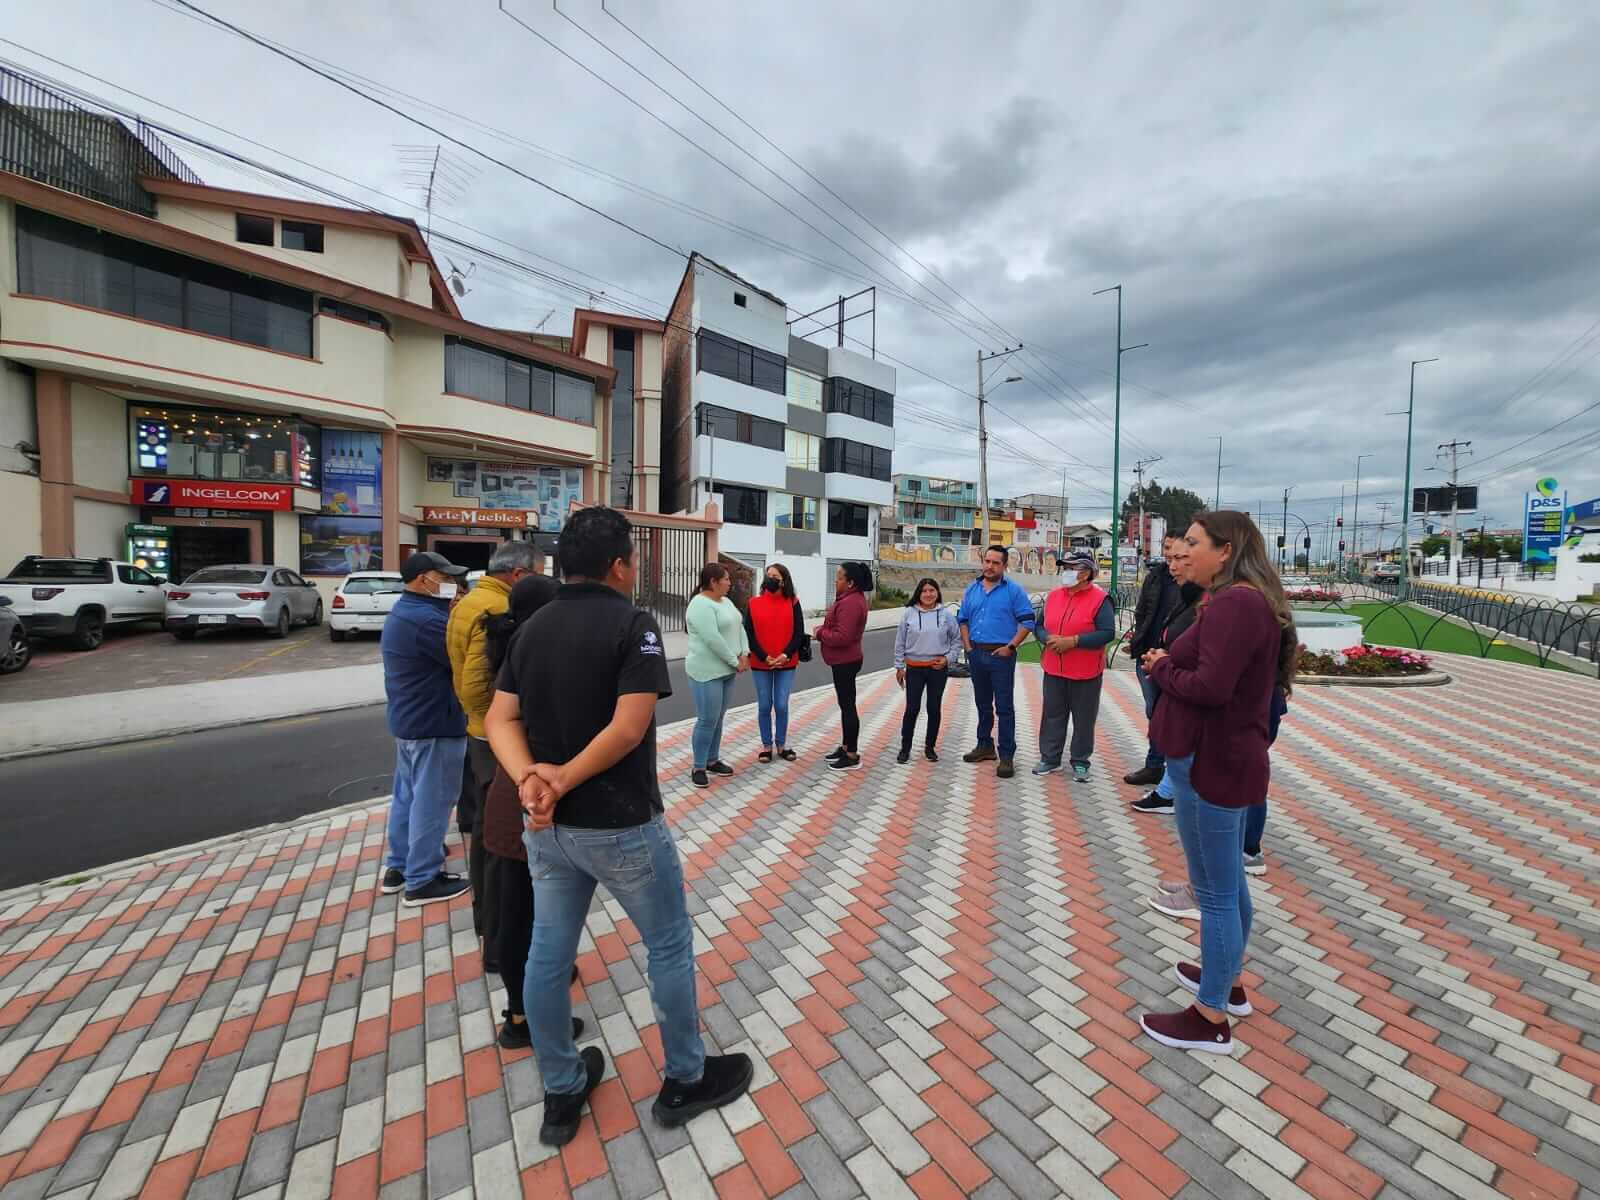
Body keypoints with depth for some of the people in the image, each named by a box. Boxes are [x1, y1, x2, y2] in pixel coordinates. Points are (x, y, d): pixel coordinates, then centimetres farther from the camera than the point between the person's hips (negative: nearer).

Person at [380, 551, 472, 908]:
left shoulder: (403, 612, 11)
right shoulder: (425, 619, -24)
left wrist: (451, 616, -2)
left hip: (409, 719, 11)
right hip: (433, 724, -11)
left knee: (408, 795, 19)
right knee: (431, 802, 0)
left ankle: (398, 867, 31)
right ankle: (421, 881, 11)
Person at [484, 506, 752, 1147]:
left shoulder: (532, 627, 4)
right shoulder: (633, 624, -17)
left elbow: (500, 720, 0)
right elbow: (627, 729, -25)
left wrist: (530, 779, -13)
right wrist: (564, 779, -14)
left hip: (546, 826, 7)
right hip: (621, 826, -7)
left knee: (548, 955, 20)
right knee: (669, 947, 14)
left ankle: (562, 1093, 40)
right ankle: (685, 1080, 33)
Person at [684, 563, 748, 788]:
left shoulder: (725, 601, 12)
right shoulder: (701, 605, -18)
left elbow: (739, 626, 12)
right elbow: (713, 639, -24)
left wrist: (743, 654, -3)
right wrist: (735, 662, -17)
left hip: (727, 670, 9)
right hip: (707, 672, -9)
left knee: (719, 718, 14)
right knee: (708, 720, -4)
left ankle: (713, 761, 26)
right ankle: (698, 768, 8)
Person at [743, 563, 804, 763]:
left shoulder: (793, 602, -1)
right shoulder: (753, 603, -2)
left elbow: (799, 633, -3)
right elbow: (748, 634, -3)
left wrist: (786, 655, -14)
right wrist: (764, 657, -11)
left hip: (786, 664, 0)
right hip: (760, 664, 0)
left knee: (782, 706, 4)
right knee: (764, 706, 8)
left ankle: (781, 744, 23)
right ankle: (767, 745, 23)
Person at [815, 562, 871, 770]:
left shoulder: (850, 603, -23)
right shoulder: (853, 598, 11)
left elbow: (842, 637, -28)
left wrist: (820, 633, -13)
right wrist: (824, 629, 1)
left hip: (845, 661, -11)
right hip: (844, 660, 11)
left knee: (847, 706, -2)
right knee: (845, 704, 18)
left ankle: (852, 756, 9)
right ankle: (846, 747, 30)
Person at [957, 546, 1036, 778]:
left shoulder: (1014, 591, -5)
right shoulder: (972, 589, 10)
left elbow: (1027, 622, -7)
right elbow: (963, 619, 14)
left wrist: (1010, 647, -13)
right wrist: (967, 646, 4)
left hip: (1001, 655, -5)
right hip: (976, 654, 5)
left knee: (1004, 707, -2)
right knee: (982, 704, 17)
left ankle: (1006, 756, 4)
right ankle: (985, 746, 30)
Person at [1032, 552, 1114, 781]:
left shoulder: (1100, 599, -10)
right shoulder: (1053, 596, 7)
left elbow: (1108, 633, -17)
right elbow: (1039, 626, 11)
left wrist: (1073, 641, -23)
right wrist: (1048, 639, -11)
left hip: (1086, 673, -5)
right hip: (1054, 671, 5)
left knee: (1083, 719, 8)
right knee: (1052, 715, 12)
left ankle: (1080, 762, 23)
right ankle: (1049, 757, 24)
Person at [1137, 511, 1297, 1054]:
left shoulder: (1235, 602, -21)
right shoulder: (1248, 600, 12)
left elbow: (1210, 686, -28)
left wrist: (1160, 667, -12)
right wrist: (1171, 663, 0)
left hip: (1211, 763, -11)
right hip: (1229, 758, 11)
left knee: (1214, 892, 3)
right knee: (1230, 879, 23)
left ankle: (1211, 1018, 20)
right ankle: (1228, 979, 42)